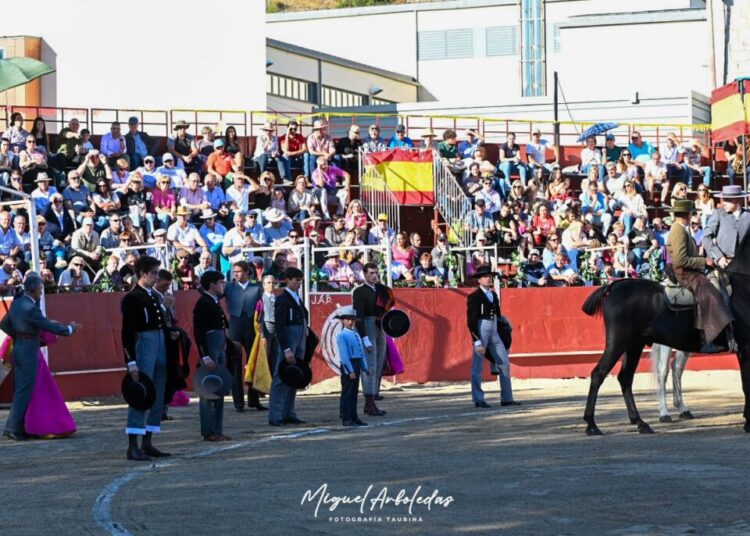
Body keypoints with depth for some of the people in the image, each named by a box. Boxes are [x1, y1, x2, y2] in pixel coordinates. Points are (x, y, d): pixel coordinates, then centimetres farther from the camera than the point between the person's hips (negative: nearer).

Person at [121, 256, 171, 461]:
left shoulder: (155, 296, 15)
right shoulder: (132, 298, -9)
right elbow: (127, 332, -13)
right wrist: (131, 361, -17)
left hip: (160, 346, 9)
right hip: (143, 346, -9)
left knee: (157, 397, 10)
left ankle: (147, 443, 17)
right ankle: (133, 447, -10)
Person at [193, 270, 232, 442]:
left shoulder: (215, 302, 16)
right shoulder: (203, 303, -13)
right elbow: (199, 332, -18)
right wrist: (205, 357, -22)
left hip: (219, 349, 10)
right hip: (209, 349, -10)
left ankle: (217, 430, 17)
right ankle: (209, 432, -3)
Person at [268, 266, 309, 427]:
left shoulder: (297, 299, 16)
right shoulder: (282, 299, -8)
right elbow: (279, 326, -14)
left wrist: (303, 349, 13)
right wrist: (286, 349, -18)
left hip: (300, 344, 8)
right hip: (288, 343, -8)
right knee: (281, 379, -6)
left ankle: (288, 414, 14)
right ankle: (275, 416, -5)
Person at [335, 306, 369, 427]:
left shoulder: (356, 334, 13)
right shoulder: (342, 335, -11)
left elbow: (361, 352, 15)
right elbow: (344, 354, -16)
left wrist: (364, 367, 11)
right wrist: (350, 370, -20)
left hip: (356, 364, 8)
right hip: (347, 365, -8)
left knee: (354, 392, 13)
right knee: (347, 392, -5)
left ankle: (353, 417, 20)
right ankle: (346, 419, -3)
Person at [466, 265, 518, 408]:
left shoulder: (494, 295, 13)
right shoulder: (474, 297, -9)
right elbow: (471, 321, -12)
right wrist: (477, 341, -17)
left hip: (494, 332, 7)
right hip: (481, 331, -7)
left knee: (504, 363, 5)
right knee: (477, 367, -2)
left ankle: (507, 398, 11)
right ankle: (478, 400, 4)